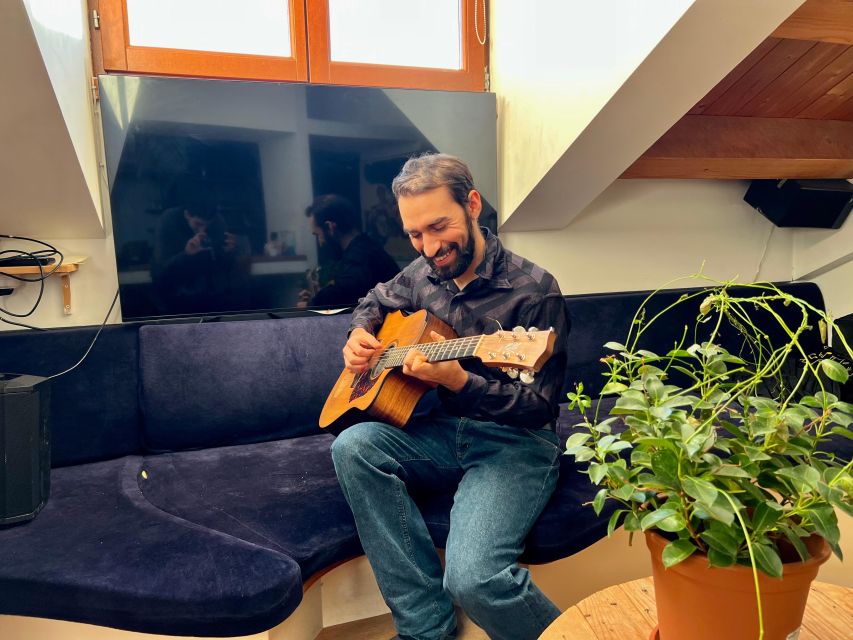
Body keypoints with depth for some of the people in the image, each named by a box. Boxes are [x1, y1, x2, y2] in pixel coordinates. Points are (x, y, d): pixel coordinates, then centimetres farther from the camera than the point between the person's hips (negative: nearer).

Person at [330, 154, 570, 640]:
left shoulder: (534, 290, -14)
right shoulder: (423, 274, 5)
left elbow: (541, 406, -13)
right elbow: (376, 302, 27)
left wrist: (460, 382, -29)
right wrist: (359, 335, 4)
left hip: (515, 442, -6)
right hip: (441, 432, 7)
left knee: (472, 576, -29)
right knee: (353, 447, -22)